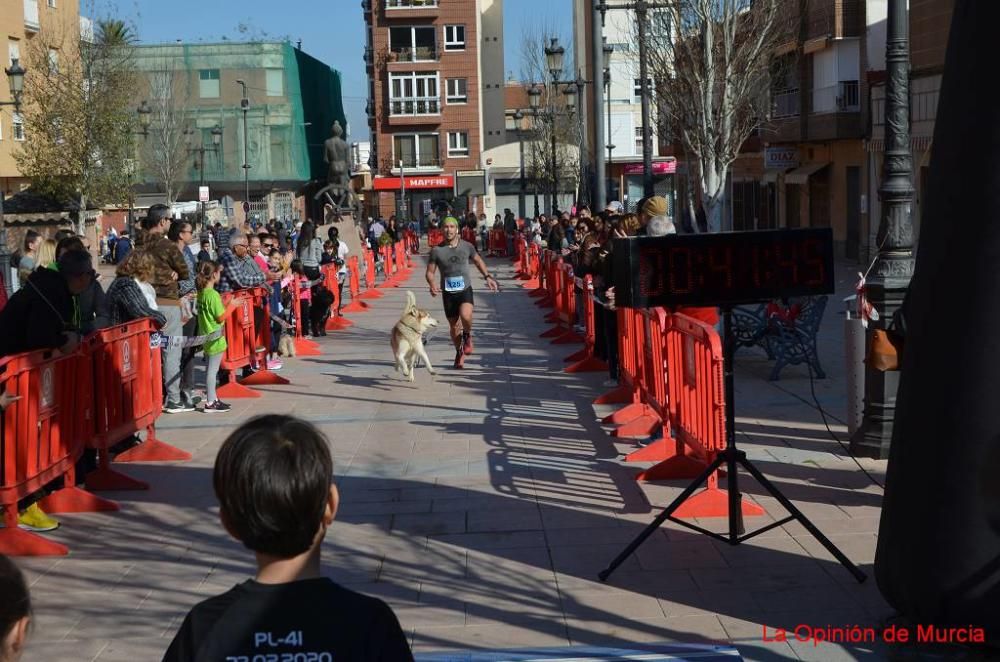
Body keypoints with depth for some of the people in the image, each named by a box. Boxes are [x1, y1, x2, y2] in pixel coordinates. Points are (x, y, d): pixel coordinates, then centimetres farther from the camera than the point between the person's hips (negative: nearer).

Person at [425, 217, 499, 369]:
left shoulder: (467, 246, 0)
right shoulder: (436, 250, -4)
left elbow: (478, 261, 18)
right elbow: (430, 272, 2)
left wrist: (488, 276, 8)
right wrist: (433, 285, -18)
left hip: (465, 289, -1)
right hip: (448, 292, 1)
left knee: (465, 315, -29)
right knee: (454, 326, 8)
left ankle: (467, 335, 4)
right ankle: (459, 352, 33)